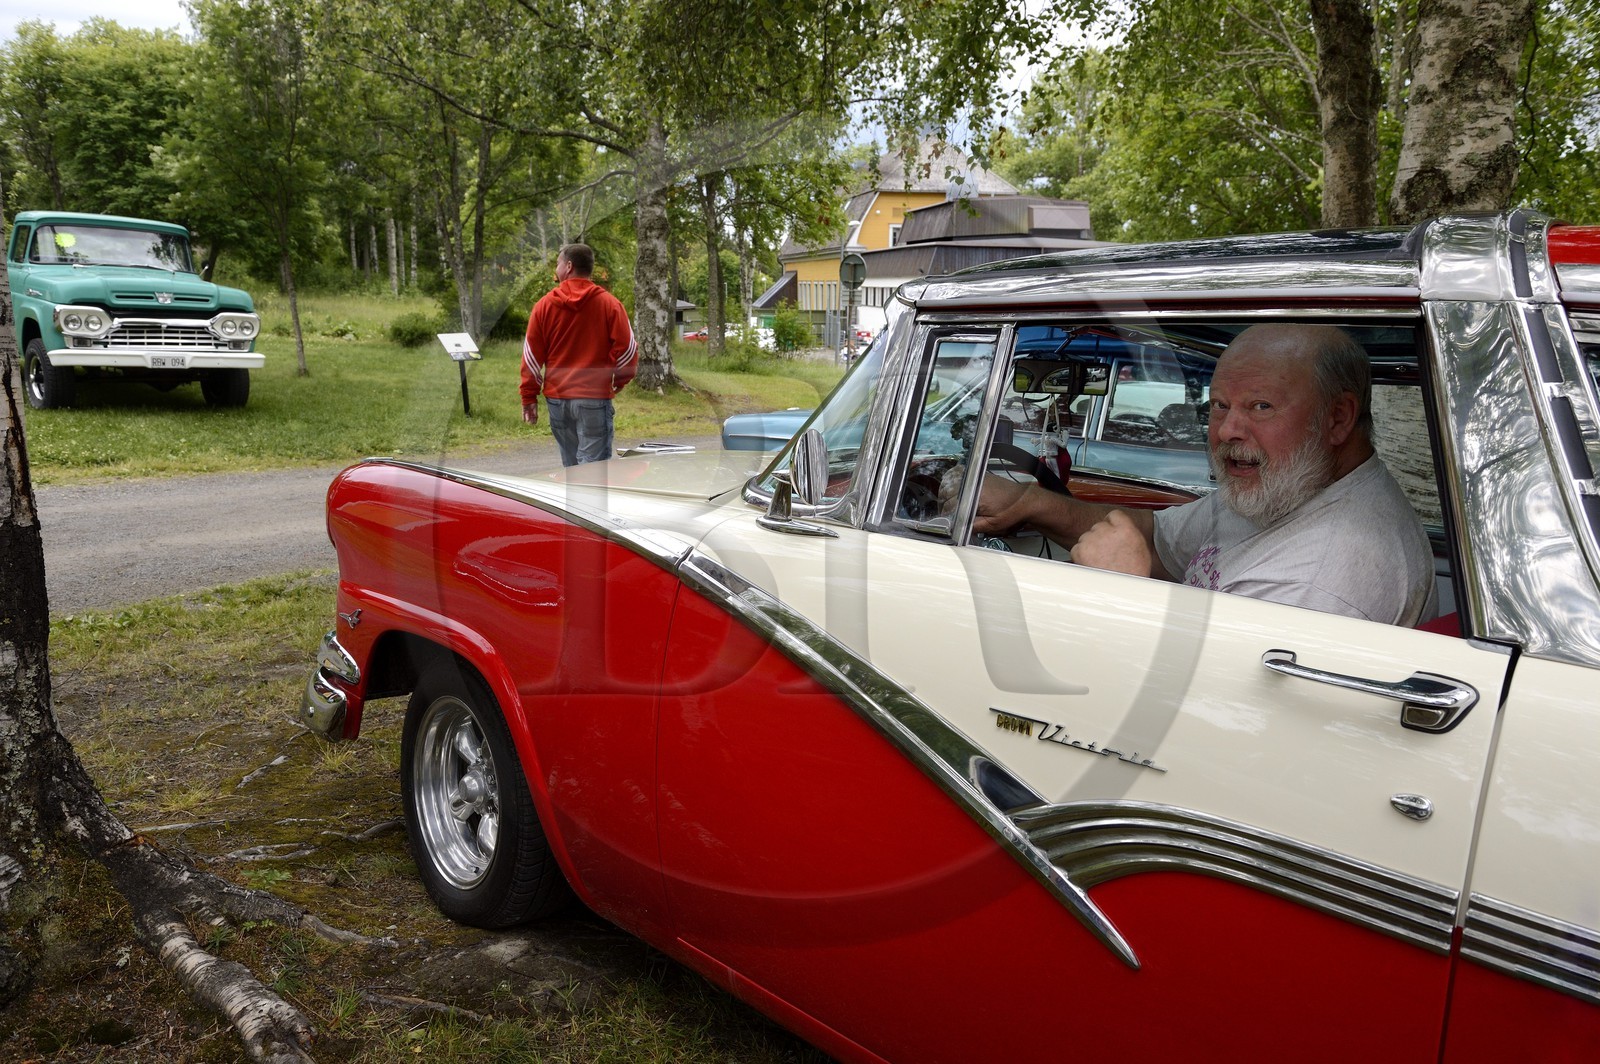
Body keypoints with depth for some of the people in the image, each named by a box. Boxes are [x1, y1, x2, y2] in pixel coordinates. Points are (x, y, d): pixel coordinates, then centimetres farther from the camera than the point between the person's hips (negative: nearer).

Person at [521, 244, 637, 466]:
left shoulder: (544, 305, 2)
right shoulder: (609, 303, -3)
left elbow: (531, 355, 3)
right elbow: (627, 349, -5)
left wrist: (529, 398, 9)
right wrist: (619, 382, 12)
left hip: (556, 399, 3)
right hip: (595, 398, -3)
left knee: (570, 467, 16)